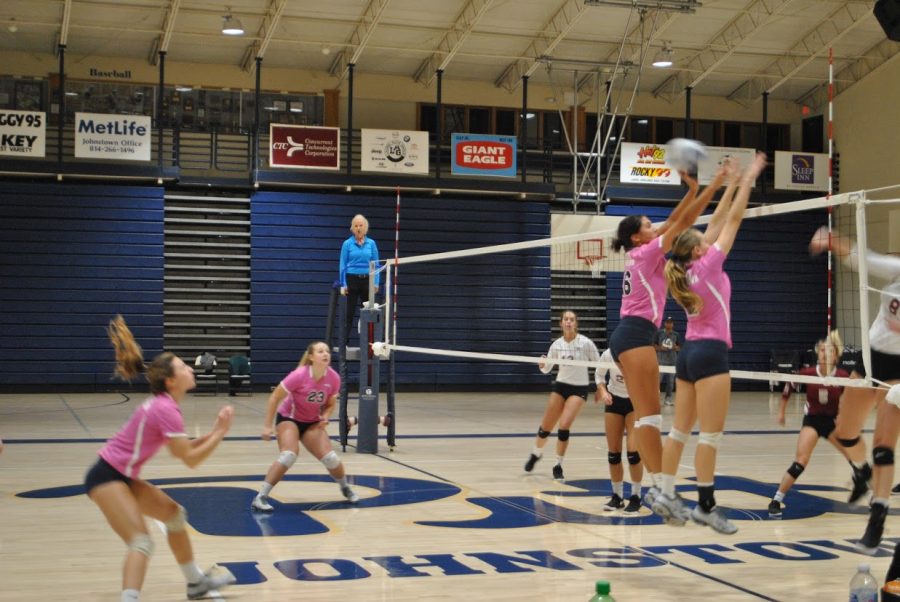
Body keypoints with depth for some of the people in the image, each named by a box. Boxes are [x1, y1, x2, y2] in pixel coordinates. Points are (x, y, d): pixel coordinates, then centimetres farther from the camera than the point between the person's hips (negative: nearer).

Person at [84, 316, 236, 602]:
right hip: (106, 477, -10)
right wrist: (220, 434, -10)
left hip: (123, 475, 10)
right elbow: (190, 459, -18)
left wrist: (213, 432, 3)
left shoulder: (164, 405, 9)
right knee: (141, 542, -22)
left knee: (173, 513, 21)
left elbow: (183, 450, 13)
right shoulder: (166, 409, -21)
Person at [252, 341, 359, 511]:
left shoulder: (333, 378, -14)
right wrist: (267, 426, -18)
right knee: (289, 455, -28)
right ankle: (260, 497, -21)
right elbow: (275, 397, -18)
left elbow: (330, 403, 5)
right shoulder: (299, 375, -26)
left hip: (312, 422, 4)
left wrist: (325, 417, -16)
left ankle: (346, 488, 25)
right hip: (289, 418, -4)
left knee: (330, 458, -8)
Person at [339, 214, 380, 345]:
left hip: (367, 280, 2)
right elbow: (343, 265, 1)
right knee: (349, 313, -1)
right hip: (352, 280, -2)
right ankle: (344, 343, 3)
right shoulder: (347, 244, 0)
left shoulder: (371, 243, 5)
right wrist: (343, 284, -5)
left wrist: (376, 283, -2)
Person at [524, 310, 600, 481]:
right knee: (545, 428, 4)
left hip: (579, 389, -3)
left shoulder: (585, 343, -12)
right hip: (561, 385, 3)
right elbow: (546, 369, 7)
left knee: (564, 426, -18)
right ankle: (536, 453, 35)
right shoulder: (556, 345, -2)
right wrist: (542, 365, -15)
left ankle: (558, 466, -1)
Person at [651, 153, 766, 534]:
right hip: (710, 352, -9)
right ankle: (706, 506, -5)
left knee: (680, 429, 8)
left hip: (689, 352, 9)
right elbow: (733, 221, -6)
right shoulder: (707, 266, -10)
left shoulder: (688, 269, 8)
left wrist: (731, 184, 18)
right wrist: (747, 180, 1)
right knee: (711, 434, -6)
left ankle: (667, 496, 8)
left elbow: (717, 223, 15)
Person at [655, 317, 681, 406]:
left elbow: (679, 347, 14)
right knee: (658, 380, -5)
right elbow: (653, 345, 4)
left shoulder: (676, 335, 9)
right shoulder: (659, 333, 3)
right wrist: (660, 348, -14)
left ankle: (668, 398, 7)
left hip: (672, 361, 3)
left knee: (670, 381, 2)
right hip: (661, 360, -2)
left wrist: (676, 347, -8)